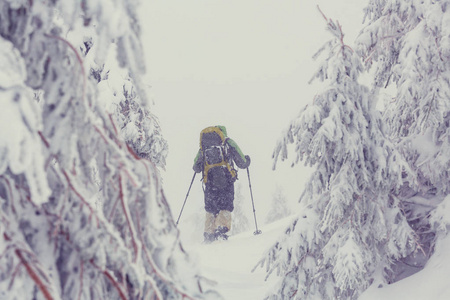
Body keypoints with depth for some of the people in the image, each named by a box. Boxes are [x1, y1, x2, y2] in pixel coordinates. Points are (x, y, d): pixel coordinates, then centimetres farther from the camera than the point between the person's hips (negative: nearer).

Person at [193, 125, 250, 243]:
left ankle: (208, 234, 4)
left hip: (209, 181, 2)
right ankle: (221, 229, -18)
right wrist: (247, 160, 35)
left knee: (211, 210, 12)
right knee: (226, 207, 1)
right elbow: (242, 163, 13)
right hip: (226, 180, -2)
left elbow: (196, 168, 20)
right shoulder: (229, 143, 11)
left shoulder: (204, 146, 17)